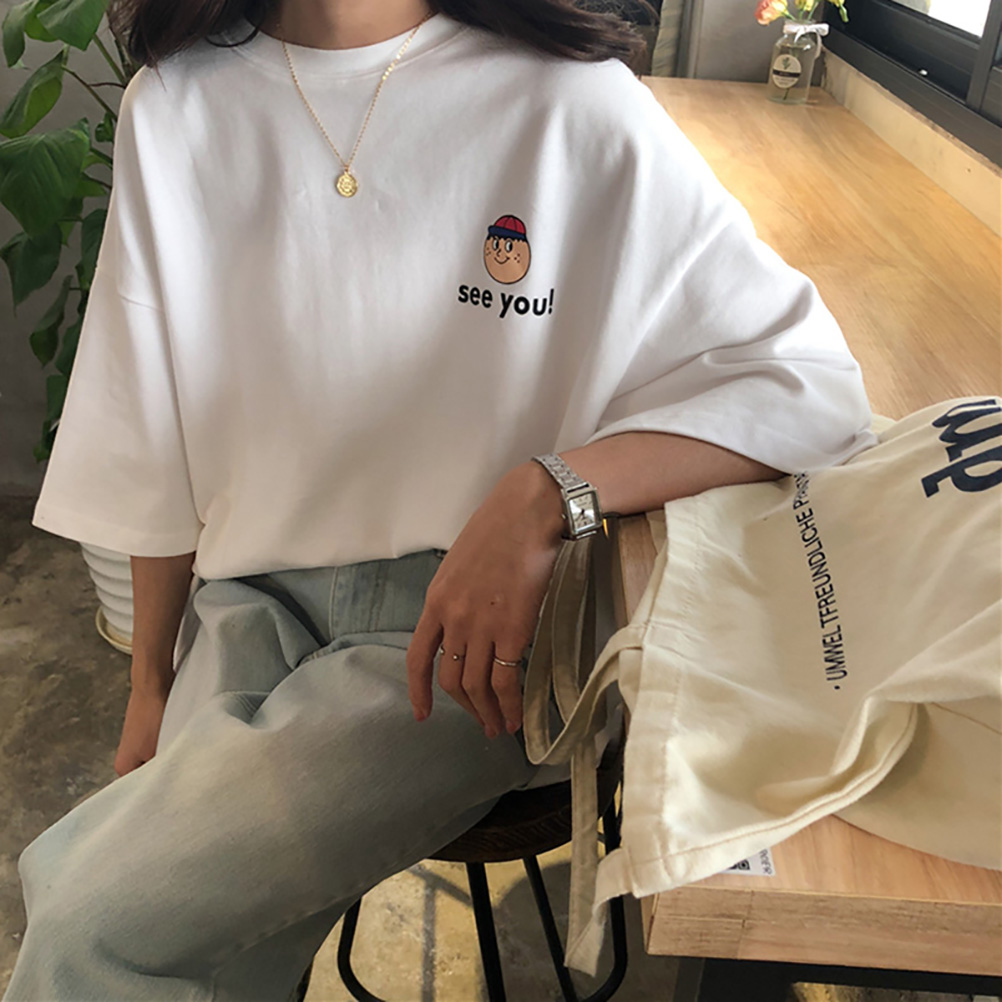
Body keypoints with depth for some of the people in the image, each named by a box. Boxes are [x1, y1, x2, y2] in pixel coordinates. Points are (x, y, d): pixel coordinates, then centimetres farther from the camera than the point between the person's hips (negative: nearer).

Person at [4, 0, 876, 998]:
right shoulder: (174, 102, 3)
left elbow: (816, 387, -12)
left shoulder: (570, 101, -10)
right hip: (248, 604, 4)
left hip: (474, 624, -4)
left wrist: (543, 497, -25)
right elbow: (158, 451, 8)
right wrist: (151, 682, 13)